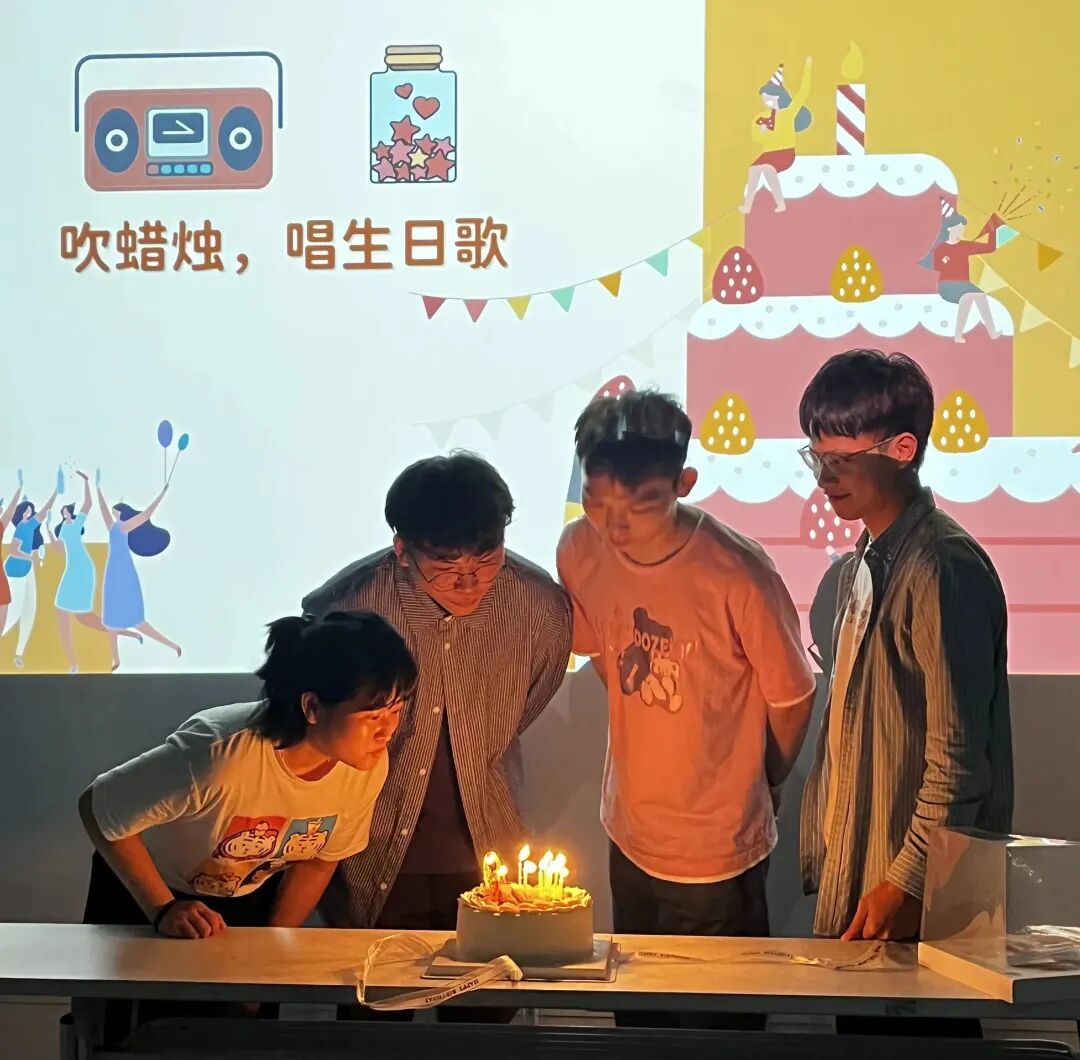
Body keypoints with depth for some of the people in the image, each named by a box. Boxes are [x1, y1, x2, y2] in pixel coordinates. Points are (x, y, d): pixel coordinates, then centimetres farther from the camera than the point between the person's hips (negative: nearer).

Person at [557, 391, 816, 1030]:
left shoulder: (737, 575, -26)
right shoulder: (580, 551, -11)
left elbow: (791, 699, -11)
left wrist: (756, 787, 4)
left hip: (716, 852, -4)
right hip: (630, 835, 5)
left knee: (722, 1021, 14)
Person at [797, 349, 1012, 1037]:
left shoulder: (941, 567, -17)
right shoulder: (868, 561, 11)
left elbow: (959, 754, -19)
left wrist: (908, 882, -17)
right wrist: (826, 862, 14)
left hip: (918, 901, -8)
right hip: (855, 885, 8)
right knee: (855, 1020, 14)